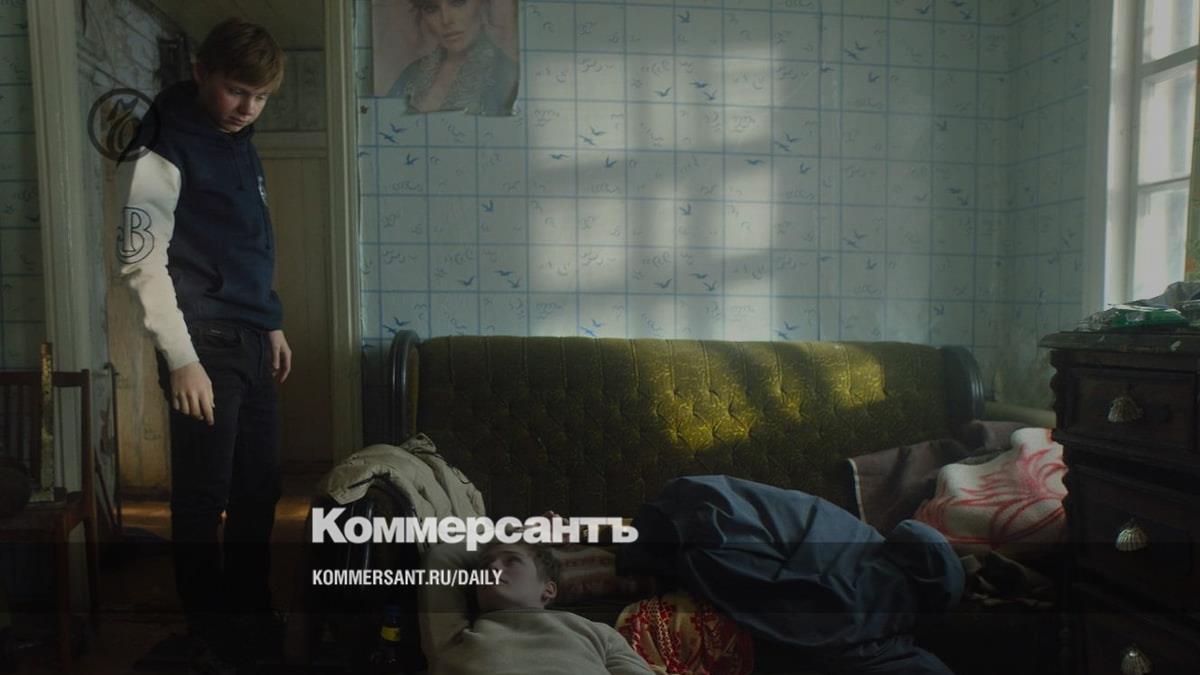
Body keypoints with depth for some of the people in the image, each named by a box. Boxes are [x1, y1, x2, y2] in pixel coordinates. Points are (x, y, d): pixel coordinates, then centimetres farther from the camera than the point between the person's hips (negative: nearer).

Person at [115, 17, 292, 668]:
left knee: (259, 486, 13)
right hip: (206, 346, -8)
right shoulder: (163, 153, -9)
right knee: (203, 497, 2)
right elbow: (141, 261, -15)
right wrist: (181, 359, -18)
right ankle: (209, 633, 18)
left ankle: (250, 612, 29)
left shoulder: (240, 147, 15)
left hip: (253, 342, 8)